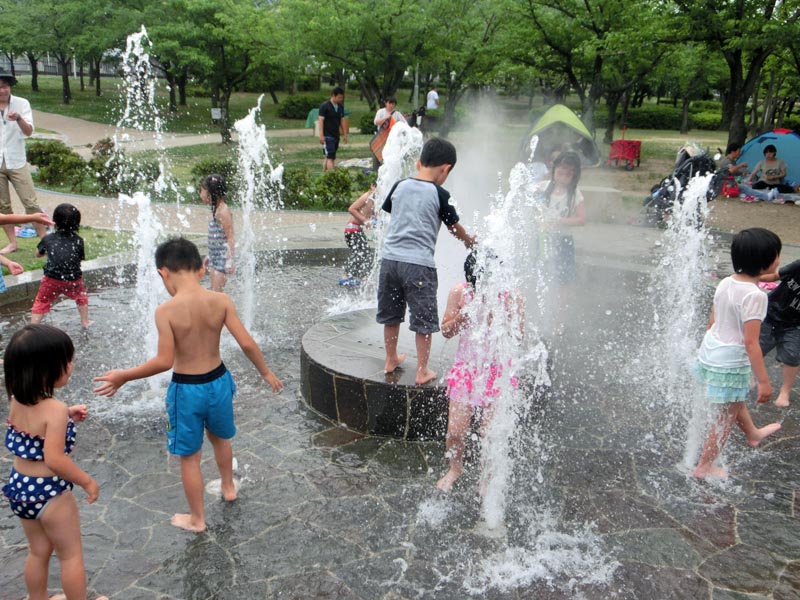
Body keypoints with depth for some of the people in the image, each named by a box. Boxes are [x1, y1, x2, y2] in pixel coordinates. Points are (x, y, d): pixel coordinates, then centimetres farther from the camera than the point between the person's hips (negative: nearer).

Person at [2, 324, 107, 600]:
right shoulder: (54, 409, -28)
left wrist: (67, 415, 7)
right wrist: (87, 481, -15)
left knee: (38, 551, 27)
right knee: (70, 555, 13)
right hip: (50, 492, -8)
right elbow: (55, 459, -28)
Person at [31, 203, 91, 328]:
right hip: (73, 280, 1)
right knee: (81, 297, 29)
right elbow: (81, 258, 6)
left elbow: (38, 254, 18)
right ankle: (85, 322, 37)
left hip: (51, 280, -1)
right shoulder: (78, 241, -2)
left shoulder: (48, 239, 2)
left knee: (41, 303, 10)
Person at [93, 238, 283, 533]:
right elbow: (247, 343, -12)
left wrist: (123, 376, -9)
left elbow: (164, 361, -22)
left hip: (186, 389, -4)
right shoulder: (220, 301, -12)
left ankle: (197, 518, 33)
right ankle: (228, 487, 55)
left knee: (189, 456, 16)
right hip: (218, 381, 4)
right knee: (220, 437, 32)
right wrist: (266, 373, 2)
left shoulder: (166, 311, -21)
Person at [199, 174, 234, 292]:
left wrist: (230, 259, -22)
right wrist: (209, 256, 23)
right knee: (214, 291, 12)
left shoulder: (223, 212, -16)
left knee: (217, 291, -9)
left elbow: (230, 237, -18)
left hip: (223, 257, -9)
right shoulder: (216, 210, 11)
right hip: (215, 257, 9)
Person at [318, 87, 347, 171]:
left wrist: (345, 134, 14)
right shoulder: (325, 106, -9)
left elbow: (341, 121, 17)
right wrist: (321, 135, -18)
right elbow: (321, 120, -12)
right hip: (327, 136, -7)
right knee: (330, 157, -13)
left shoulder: (341, 107, 11)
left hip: (336, 135, 7)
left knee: (328, 157, 12)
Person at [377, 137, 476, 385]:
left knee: (391, 314, 20)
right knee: (423, 320, 7)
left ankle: (391, 360, 36)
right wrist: (469, 240, 26)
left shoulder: (399, 186, 6)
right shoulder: (439, 194, -5)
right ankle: (422, 371, 13)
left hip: (390, 258, 5)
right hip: (419, 264, -5)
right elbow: (454, 226, 7)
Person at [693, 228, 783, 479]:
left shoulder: (725, 283, -1)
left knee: (736, 400, 32)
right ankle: (704, 467, 24)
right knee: (725, 418, 11)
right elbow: (750, 342, -24)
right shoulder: (755, 295, -24)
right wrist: (763, 381, -18)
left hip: (709, 354, 8)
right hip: (730, 365, -8)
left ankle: (753, 434, 58)